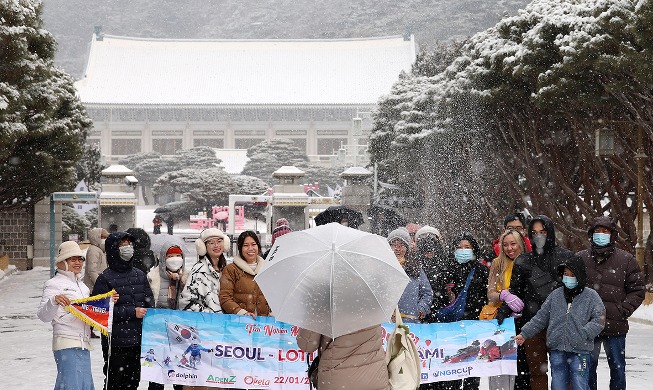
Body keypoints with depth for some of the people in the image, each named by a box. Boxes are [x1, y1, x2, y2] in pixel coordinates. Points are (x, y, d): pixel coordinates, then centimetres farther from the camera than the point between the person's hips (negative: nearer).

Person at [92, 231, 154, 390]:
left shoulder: (140, 275, 12)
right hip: (116, 341, -6)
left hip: (138, 340, 6)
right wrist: (132, 312, -15)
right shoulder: (105, 278, -6)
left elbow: (149, 301, 17)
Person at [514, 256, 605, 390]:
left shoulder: (591, 296, -1)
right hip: (557, 350, 3)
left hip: (580, 352, -3)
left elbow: (599, 319, -6)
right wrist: (525, 334, 9)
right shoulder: (555, 295, 9)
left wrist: (583, 334, -17)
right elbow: (541, 318, 14)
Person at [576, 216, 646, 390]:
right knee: (587, 369, 10)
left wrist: (624, 310, -8)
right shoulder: (580, 258, 4)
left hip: (616, 326, -1)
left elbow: (638, 289, 3)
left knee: (618, 369, 8)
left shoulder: (626, 260, 1)